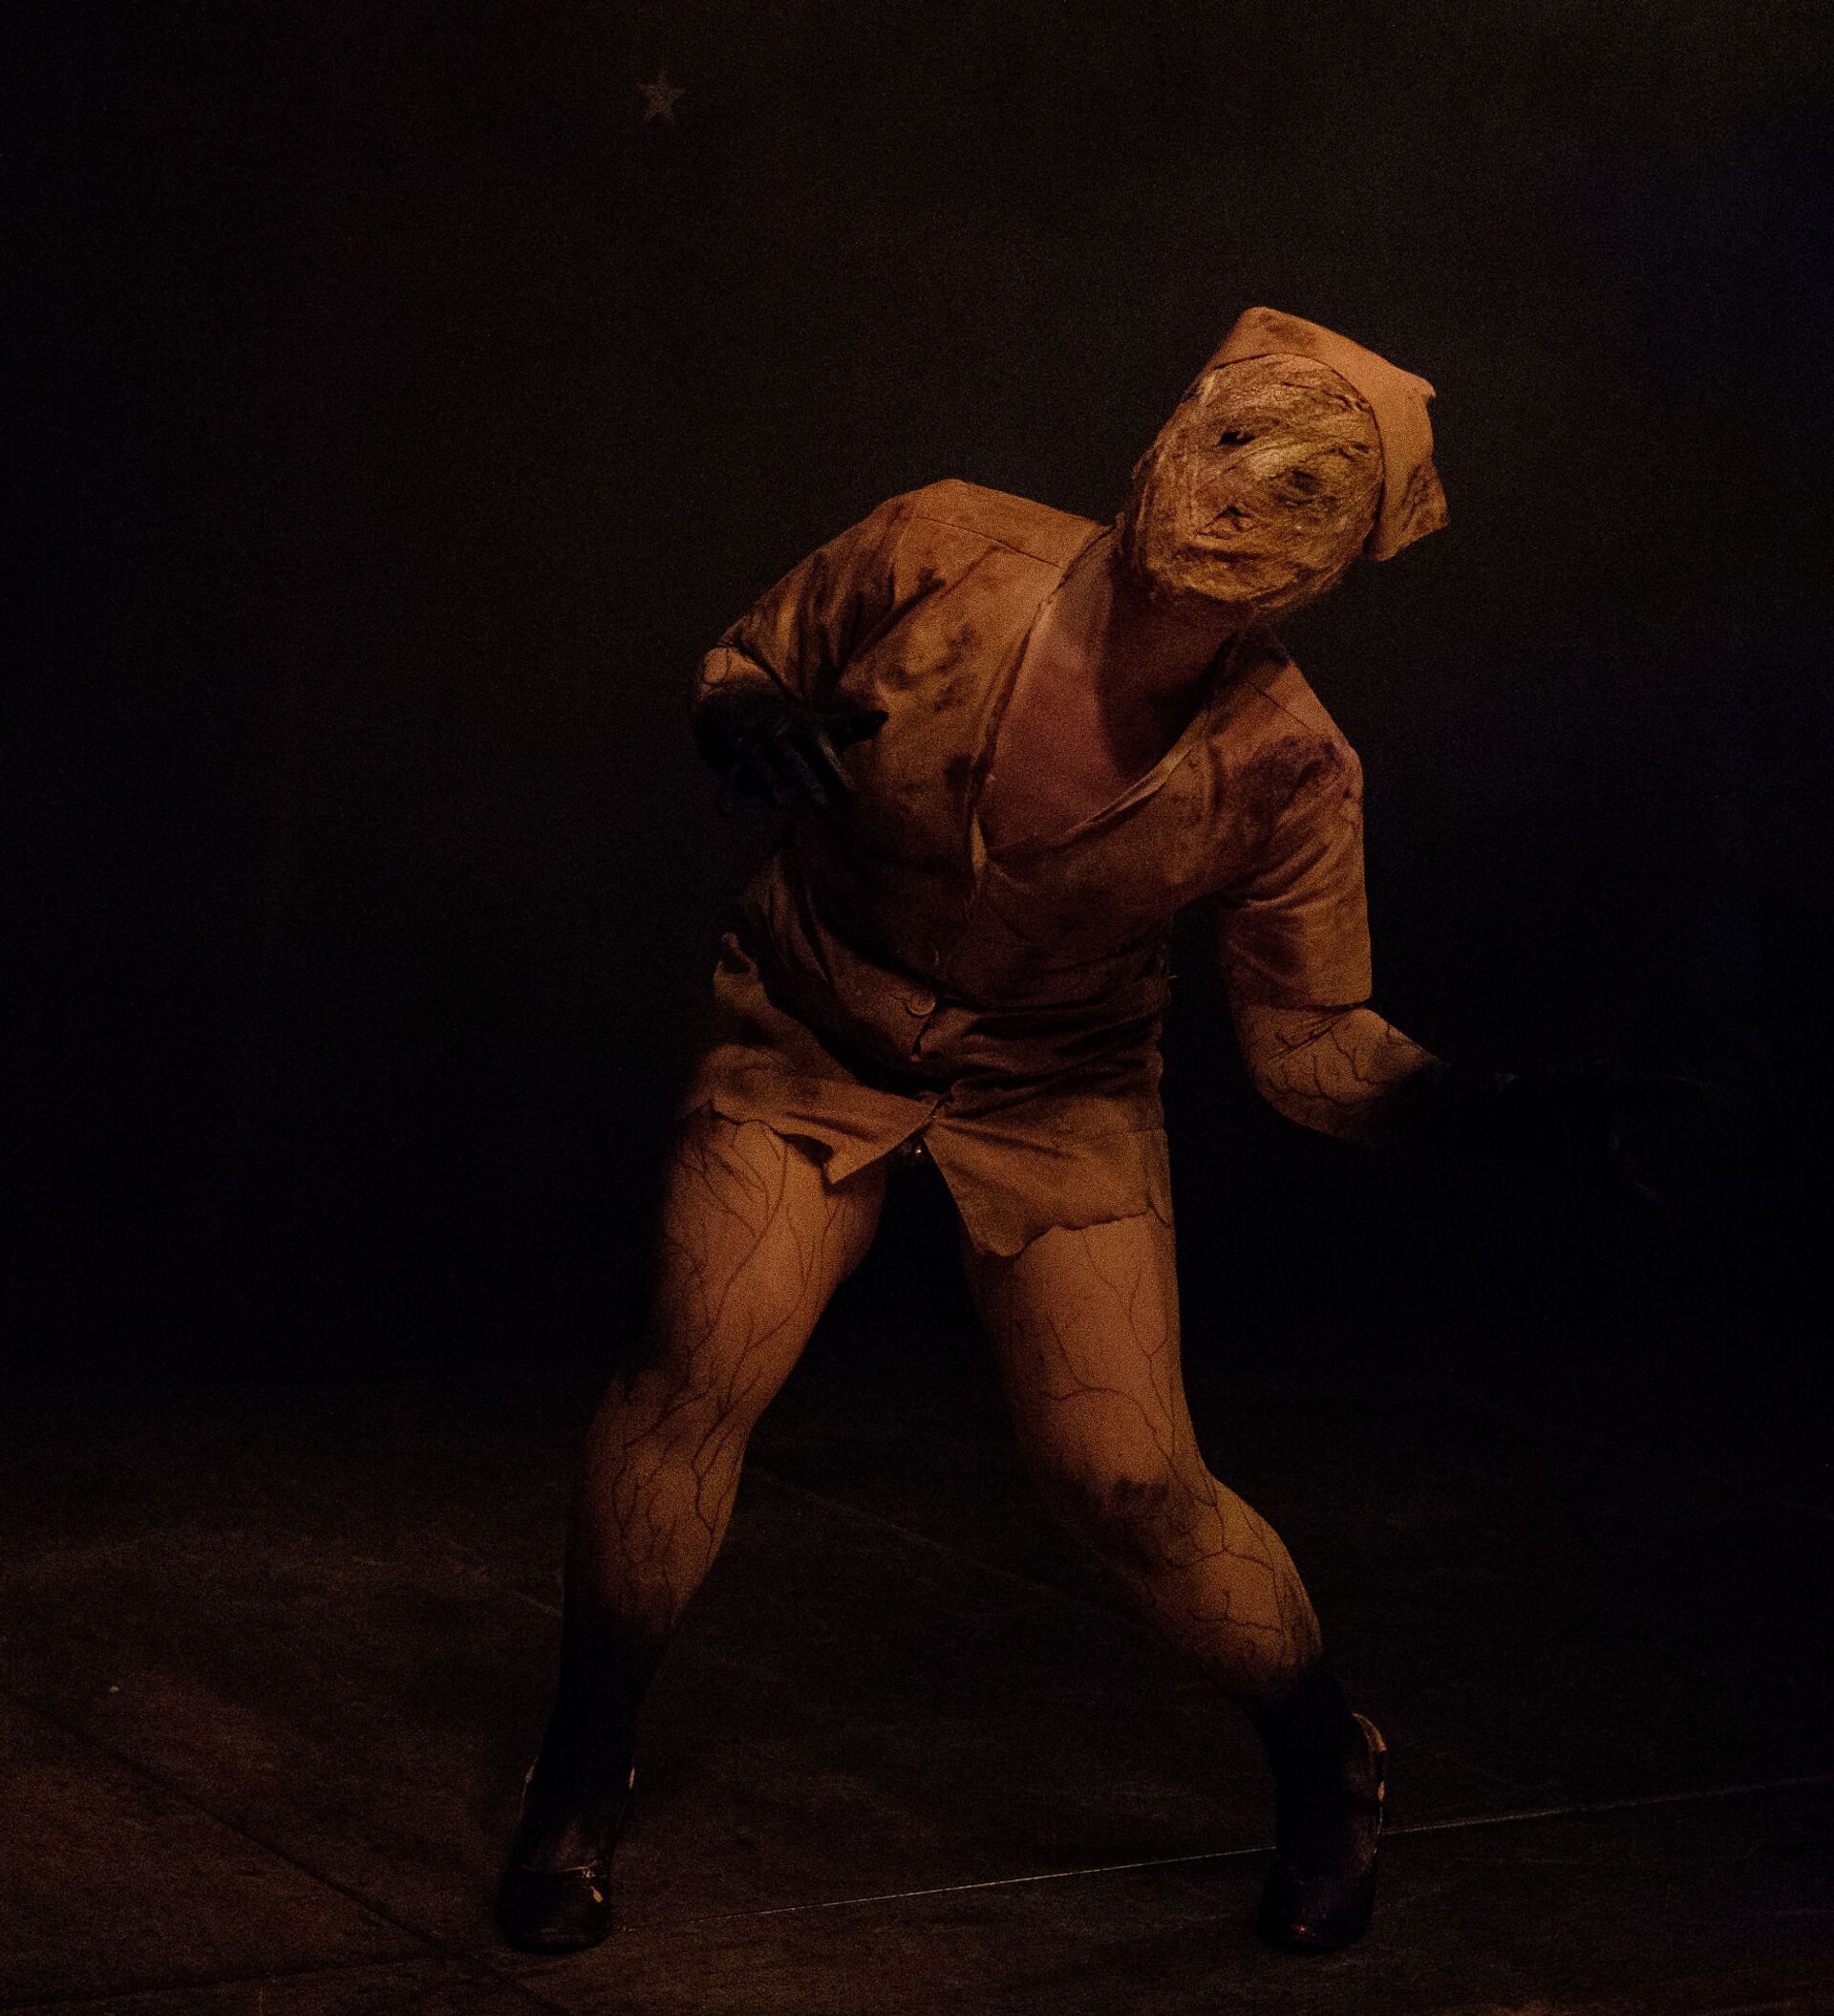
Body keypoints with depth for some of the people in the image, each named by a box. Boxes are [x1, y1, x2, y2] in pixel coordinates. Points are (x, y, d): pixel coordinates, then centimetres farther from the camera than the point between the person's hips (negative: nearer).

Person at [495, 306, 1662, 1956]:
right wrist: (753, 734, -28)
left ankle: (1327, 1765, 23)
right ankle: (580, 1782, 4)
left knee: (1129, 1480, -9)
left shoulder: (1283, 771, -21)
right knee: (699, 1363, -19)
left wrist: (1489, 1110, -28)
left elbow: (1310, 1043, -10)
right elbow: (740, 668, -4)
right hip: (817, 1033, 1)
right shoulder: (940, 558, -22)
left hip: (1058, 1088, 0)